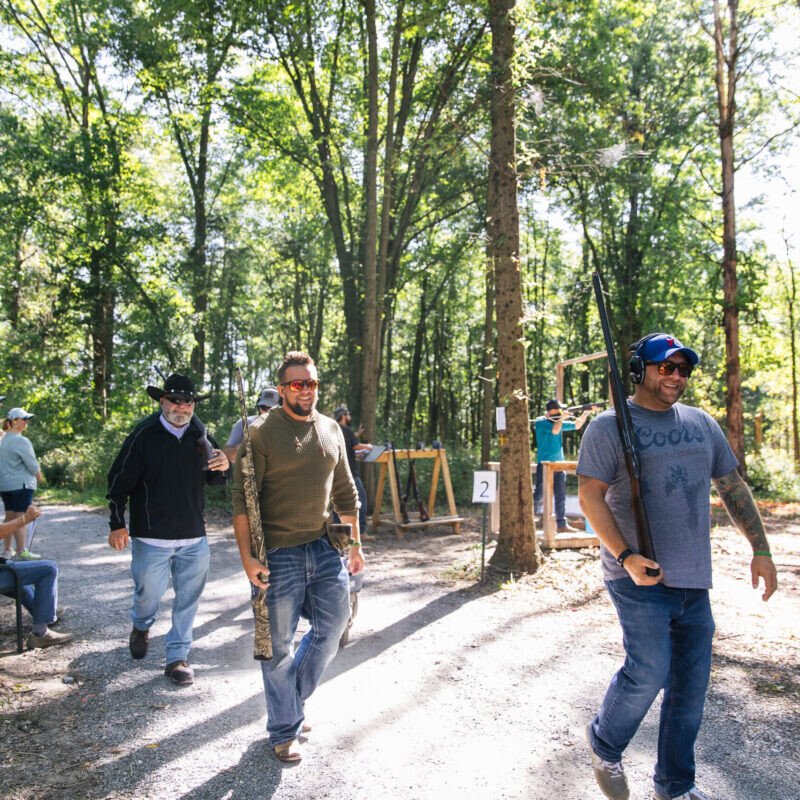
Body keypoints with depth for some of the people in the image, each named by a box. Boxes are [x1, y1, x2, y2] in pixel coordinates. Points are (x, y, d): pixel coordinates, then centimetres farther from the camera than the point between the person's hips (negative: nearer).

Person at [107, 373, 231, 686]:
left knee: (187, 599, 7)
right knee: (148, 592, 11)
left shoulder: (199, 435, 4)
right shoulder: (144, 434, -7)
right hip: (151, 536, -3)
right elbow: (120, 481, -5)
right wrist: (117, 525, -8)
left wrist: (223, 468, -9)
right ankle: (141, 627, 45)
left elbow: (214, 481, 15)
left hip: (193, 537, 3)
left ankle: (177, 658, 22)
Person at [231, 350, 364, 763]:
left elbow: (345, 492, 16)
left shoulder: (331, 429, 9)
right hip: (278, 554, -5)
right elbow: (242, 498, -11)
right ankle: (284, 731, 23)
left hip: (324, 547, 6)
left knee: (332, 627, 12)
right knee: (279, 645, 6)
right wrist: (247, 557, -16)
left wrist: (355, 544, 15)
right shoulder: (262, 432, -9)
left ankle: (294, 697, 36)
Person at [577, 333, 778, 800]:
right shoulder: (610, 427, -4)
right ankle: (605, 745, 16)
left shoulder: (701, 423, 14)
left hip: (695, 580, 6)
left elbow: (733, 486, 18)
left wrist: (761, 550, 12)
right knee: (649, 672, -13)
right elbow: (590, 495, -10)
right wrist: (625, 557, -19)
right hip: (640, 578, -6)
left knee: (692, 683, 9)